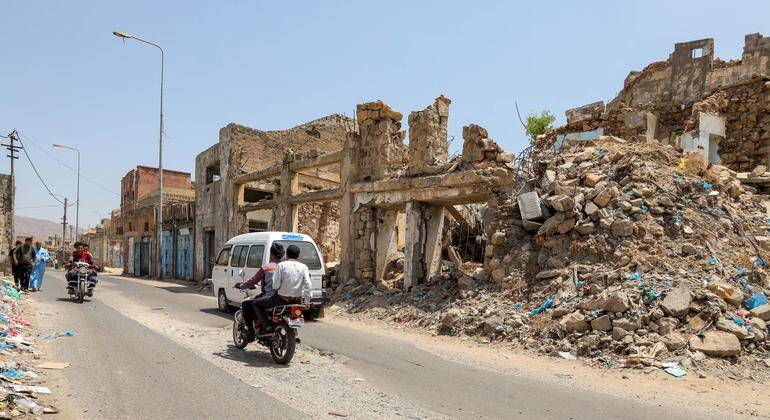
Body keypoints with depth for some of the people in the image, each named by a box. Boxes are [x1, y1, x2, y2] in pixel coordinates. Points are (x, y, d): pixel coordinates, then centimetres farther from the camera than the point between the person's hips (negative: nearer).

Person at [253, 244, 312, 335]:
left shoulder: (281, 265, -10)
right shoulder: (303, 267, -1)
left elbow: (276, 285, -14)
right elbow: (308, 285, -7)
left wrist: (275, 289, 8)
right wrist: (306, 298, 5)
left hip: (282, 299, -4)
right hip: (297, 301, 5)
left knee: (256, 303, 14)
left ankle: (266, 327, 0)